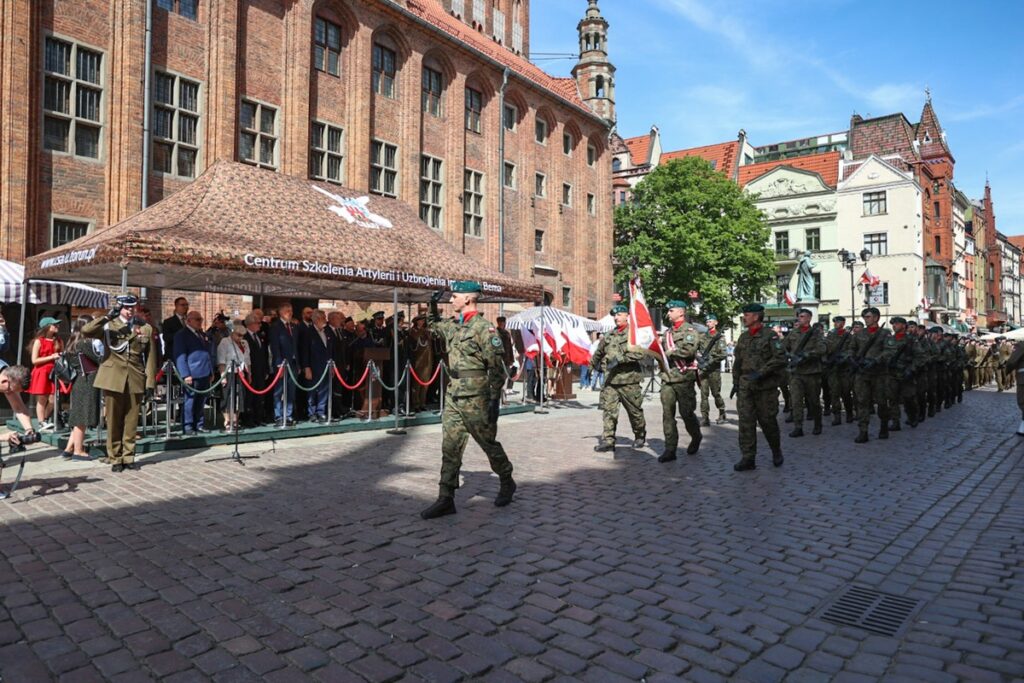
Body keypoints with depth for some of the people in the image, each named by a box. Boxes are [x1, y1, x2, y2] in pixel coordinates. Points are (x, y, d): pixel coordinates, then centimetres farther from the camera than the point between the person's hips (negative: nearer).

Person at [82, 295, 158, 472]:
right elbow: (85, 331, -13)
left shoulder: (145, 328, 9)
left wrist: (150, 381, 0)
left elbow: (150, 356, 6)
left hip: (135, 380, 1)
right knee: (114, 421, 4)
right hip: (113, 379, -1)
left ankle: (128, 457, 15)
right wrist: (107, 317, -17)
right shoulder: (108, 326, 6)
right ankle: (115, 458, 13)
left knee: (131, 421, 5)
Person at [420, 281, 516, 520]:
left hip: (476, 400, -7)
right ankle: (446, 499, 9)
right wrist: (433, 307, 16)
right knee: (449, 448, 4)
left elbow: (496, 367, -16)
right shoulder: (453, 325, 10)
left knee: (489, 444, 9)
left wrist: (495, 399, -18)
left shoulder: (483, 328, -14)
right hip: (453, 397, 7)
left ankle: (507, 482, 31)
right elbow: (434, 326, 33)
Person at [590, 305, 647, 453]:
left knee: (634, 411, 9)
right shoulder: (609, 335, 14)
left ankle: (640, 436, 30)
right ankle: (608, 440, -2)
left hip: (629, 380, -4)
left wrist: (620, 358, -23)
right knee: (608, 410, -4)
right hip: (610, 380, 5)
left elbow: (640, 353, -20)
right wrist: (594, 362, 41)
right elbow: (599, 352, 31)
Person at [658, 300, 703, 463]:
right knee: (667, 414, 1)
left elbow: (688, 350, -21)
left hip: (684, 379, -6)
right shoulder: (667, 332, 17)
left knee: (686, 413, 2)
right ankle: (670, 449, 4)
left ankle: (696, 438, 30)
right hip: (667, 379, 6)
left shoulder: (690, 331, -5)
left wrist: (670, 352, -11)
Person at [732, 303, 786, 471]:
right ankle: (748, 458, 2)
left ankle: (776, 452, 28)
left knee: (767, 421, 5)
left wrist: (761, 372, -20)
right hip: (745, 387, 5)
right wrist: (736, 382, 13)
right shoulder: (743, 337, 12)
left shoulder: (770, 336, -6)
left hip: (765, 387, -5)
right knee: (745, 422, -1)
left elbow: (780, 358, -15)